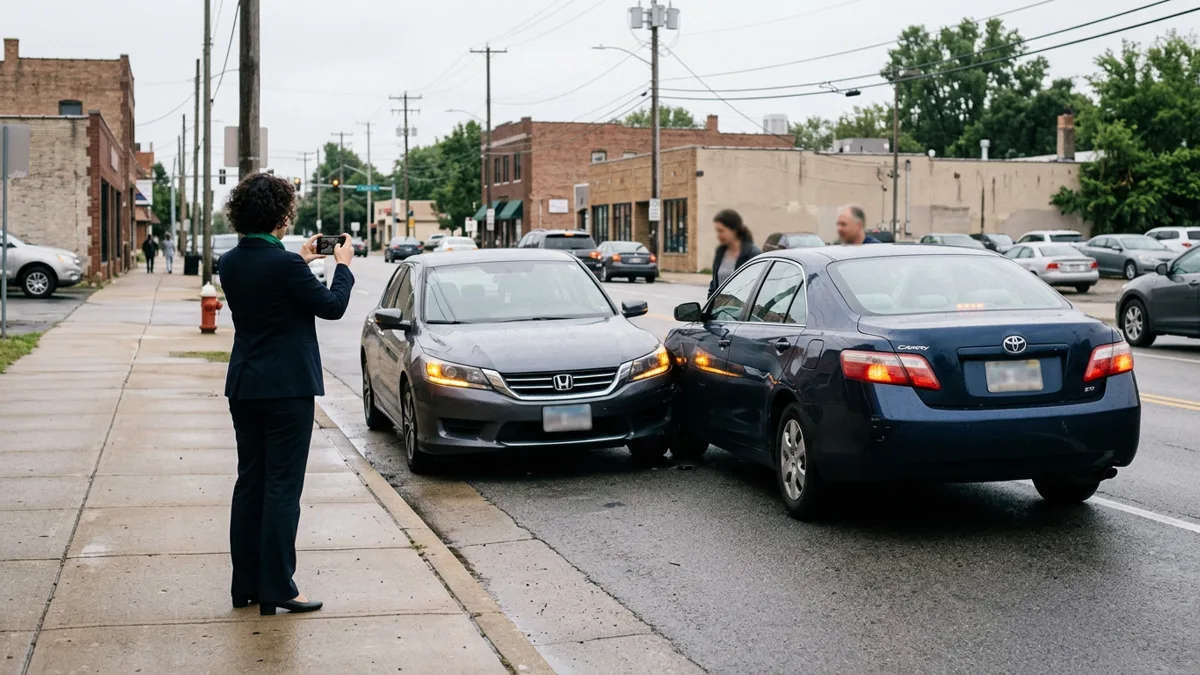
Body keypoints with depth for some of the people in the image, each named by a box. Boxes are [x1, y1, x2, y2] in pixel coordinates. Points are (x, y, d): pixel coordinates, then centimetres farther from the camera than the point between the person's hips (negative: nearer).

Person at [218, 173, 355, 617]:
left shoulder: (230, 264, 3)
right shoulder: (285, 264, -19)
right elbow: (332, 306, -9)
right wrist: (343, 266, 7)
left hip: (244, 389, 7)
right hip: (286, 389, -7)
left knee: (249, 484, 13)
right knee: (282, 488, -2)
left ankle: (245, 585, 19)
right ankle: (276, 589, 0)